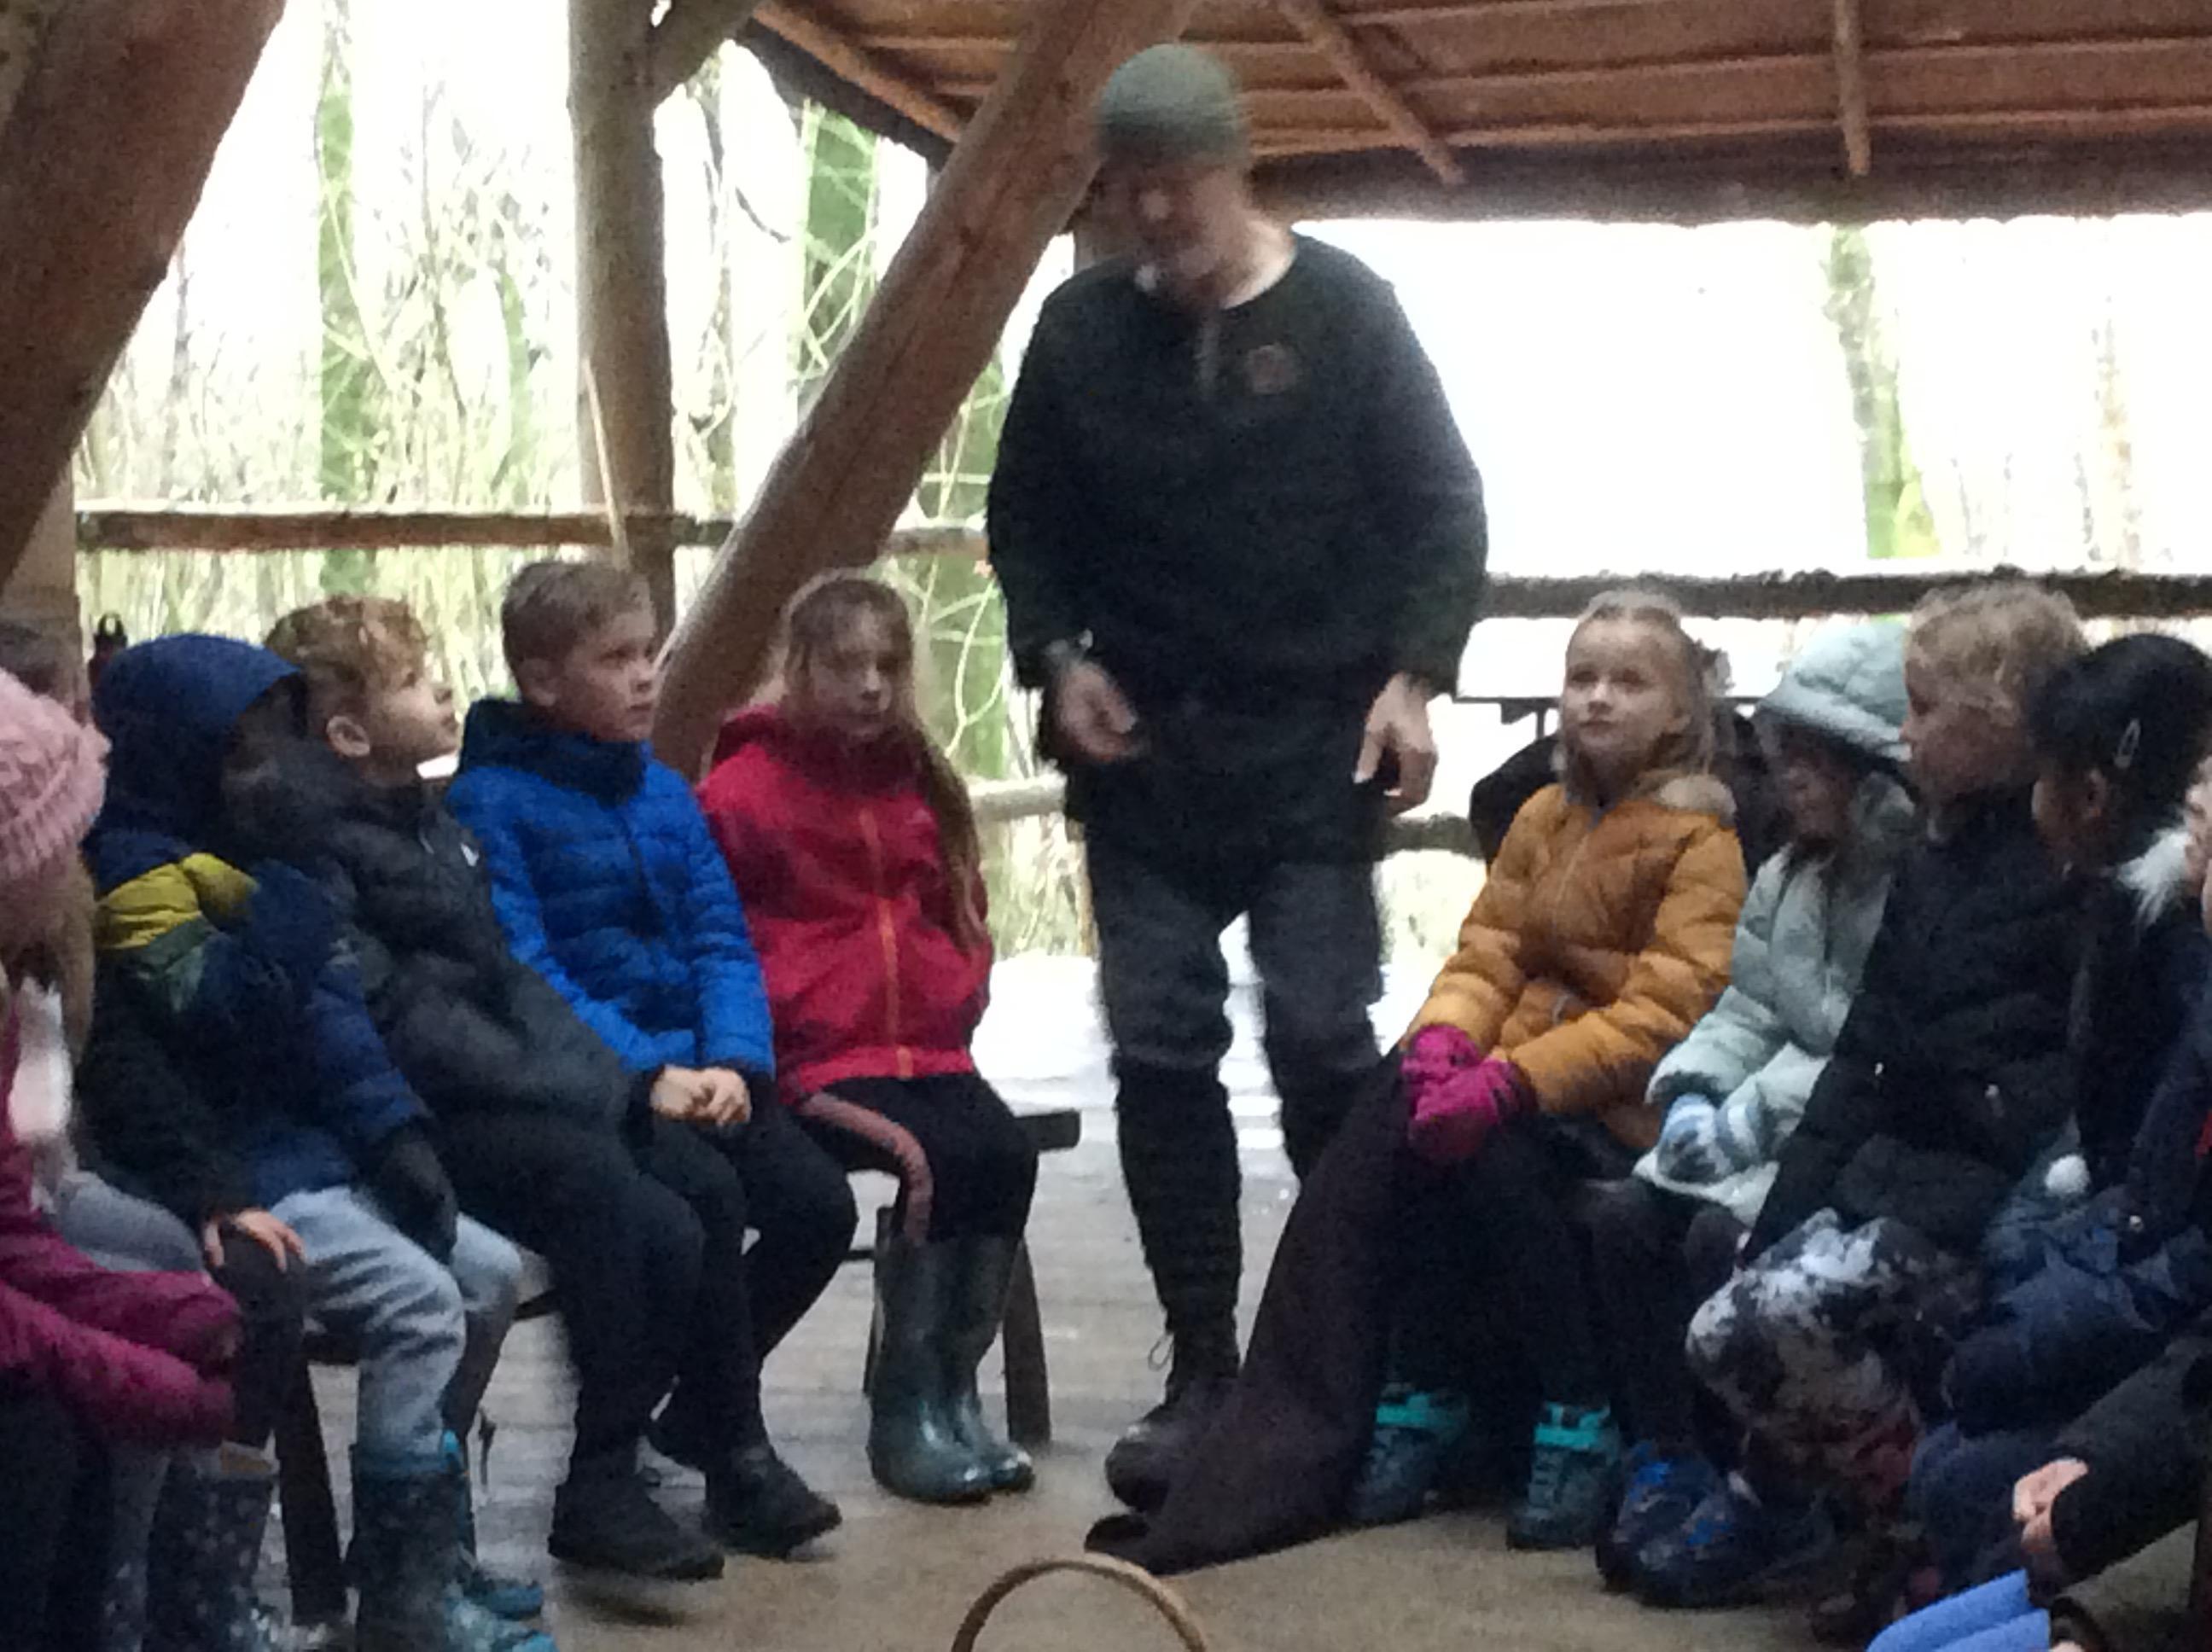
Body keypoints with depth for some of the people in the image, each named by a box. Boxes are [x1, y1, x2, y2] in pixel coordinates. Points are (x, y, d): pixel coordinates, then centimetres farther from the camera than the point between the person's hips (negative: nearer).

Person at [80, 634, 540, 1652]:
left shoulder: (235, 850, 14)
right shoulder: (137, 871, -14)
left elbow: (331, 1013, 11)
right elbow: (232, 1023, -27)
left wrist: (392, 1135, -1)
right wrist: (282, 878, -24)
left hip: (307, 1148, 10)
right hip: (219, 1173, -10)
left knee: (491, 1276, 8)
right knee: (420, 1305, -22)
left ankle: (408, 1541, 16)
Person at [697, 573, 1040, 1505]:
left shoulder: (922, 787, 16)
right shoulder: (743, 790, -1)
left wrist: (957, 1005, 11)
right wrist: (764, 1059, -8)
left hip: (927, 1050, 6)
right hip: (816, 1064, -5)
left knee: (1006, 1151, -23)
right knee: (939, 1159, -29)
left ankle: (953, 1390, -10)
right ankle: (904, 1415, -16)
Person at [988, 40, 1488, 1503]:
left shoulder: (1342, 309, -2)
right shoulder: (1081, 327, 5)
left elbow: (1443, 506, 0)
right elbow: (1026, 521, 14)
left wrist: (1415, 674, -12)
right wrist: (1056, 656, -2)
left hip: (1316, 744, -2)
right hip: (1144, 750, 3)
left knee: (1323, 1044, -6)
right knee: (1162, 1056, -1)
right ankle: (1203, 1370, 8)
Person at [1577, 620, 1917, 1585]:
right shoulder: (1789, 876, 15)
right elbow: (1748, 1010, 14)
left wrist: (1751, 1118, -21)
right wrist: (1692, 1096, -5)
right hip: (1786, 1131, 9)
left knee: (1725, 1236, -27)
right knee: (1622, 1215, -9)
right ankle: (1668, 1463, -1)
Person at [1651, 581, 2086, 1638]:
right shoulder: (1935, 862, 14)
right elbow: (1863, 1058, 11)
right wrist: (1781, 1223, 3)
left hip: (1998, 1196, -7)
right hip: (1897, 1172, 8)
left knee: (1790, 1311, -25)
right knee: (1726, 1332, -8)